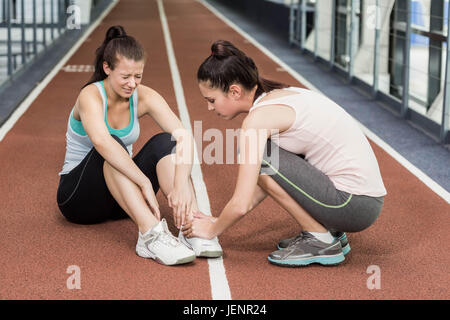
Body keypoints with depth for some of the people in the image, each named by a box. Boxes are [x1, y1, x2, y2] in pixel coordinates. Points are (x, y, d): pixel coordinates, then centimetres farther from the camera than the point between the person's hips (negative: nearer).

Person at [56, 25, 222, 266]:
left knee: (164, 142, -20)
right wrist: (146, 183, -49)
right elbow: (101, 142, -41)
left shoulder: (144, 97, -7)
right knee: (112, 147, -34)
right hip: (78, 196, -4)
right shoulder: (90, 96, -20)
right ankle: (150, 235, -50)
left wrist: (181, 184, -38)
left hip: (121, 195, 4)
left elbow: (183, 137, -21)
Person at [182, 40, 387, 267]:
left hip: (354, 206, -9)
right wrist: (220, 221, 17)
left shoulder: (259, 117, -16)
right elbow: (268, 180, 19)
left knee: (258, 156, -10)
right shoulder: (280, 96, 12)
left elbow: (241, 205, -18)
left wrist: (213, 229, 3)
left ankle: (321, 240, -2)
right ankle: (330, 232, 17)